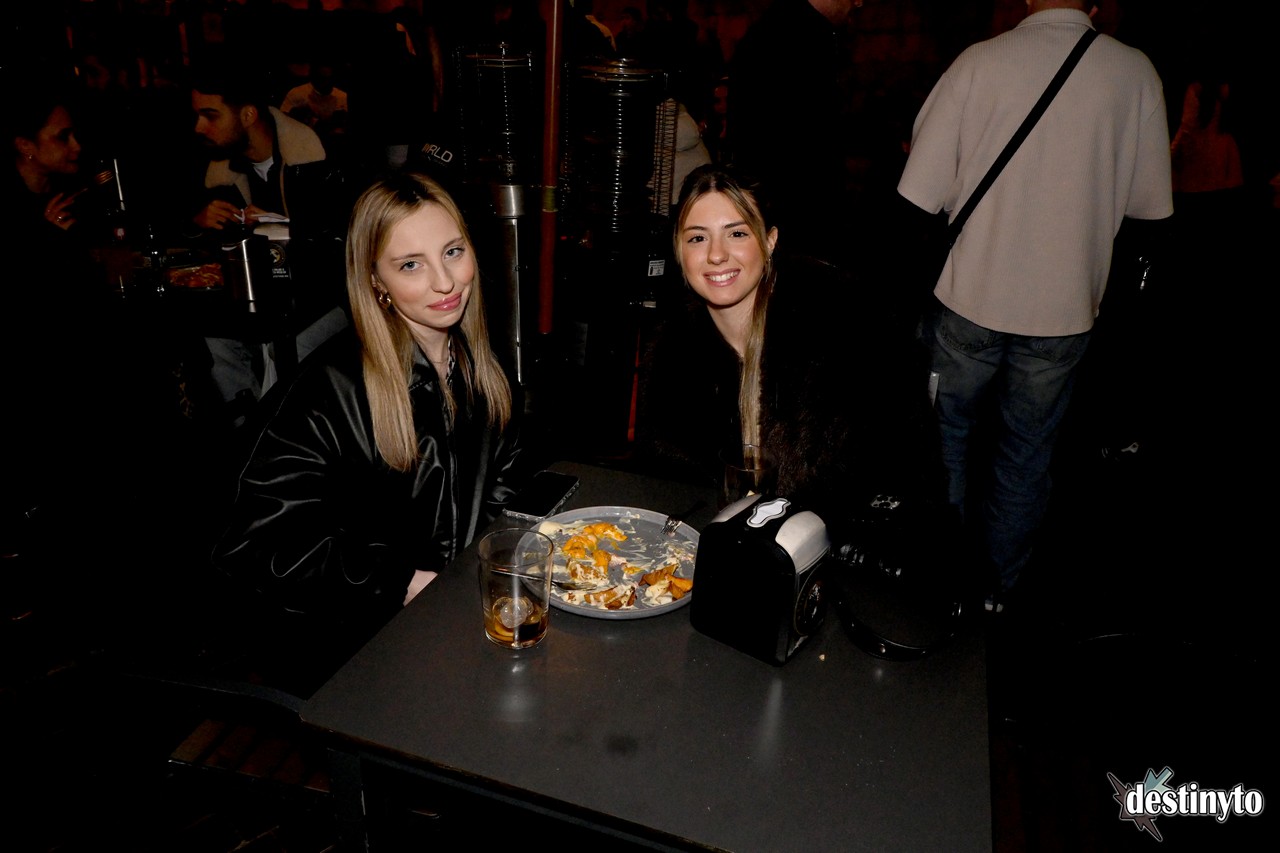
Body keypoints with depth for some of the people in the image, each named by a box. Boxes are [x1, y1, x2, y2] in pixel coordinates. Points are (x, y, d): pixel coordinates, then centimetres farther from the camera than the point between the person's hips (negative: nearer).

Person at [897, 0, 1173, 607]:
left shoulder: (979, 61, -9)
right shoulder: (1136, 73, -5)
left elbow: (920, 193, -11)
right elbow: (1148, 204, 0)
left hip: (969, 297, 0)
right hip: (1063, 308, 1)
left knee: (947, 433, 19)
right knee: (1026, 452, 16)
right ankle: (997, 586, 32)